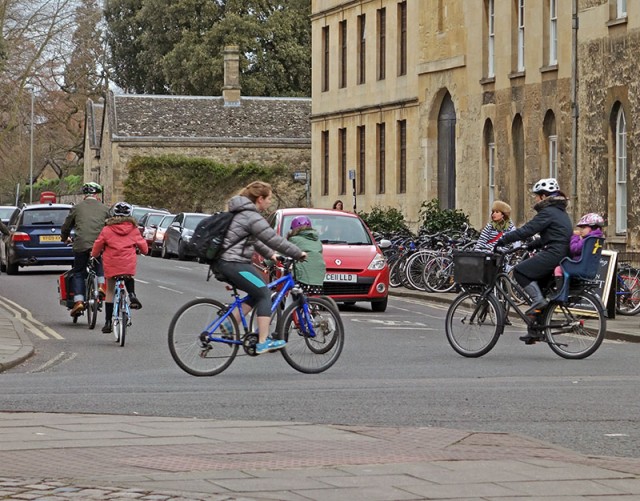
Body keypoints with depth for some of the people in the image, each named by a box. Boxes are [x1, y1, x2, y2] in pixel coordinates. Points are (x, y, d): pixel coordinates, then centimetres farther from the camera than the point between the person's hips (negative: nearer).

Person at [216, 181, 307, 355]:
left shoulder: (242, 213, 17)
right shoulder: (252, 217, -16)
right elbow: (275, 240, -14)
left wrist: (269, 255, 28)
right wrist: (298, 254, -4)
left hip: (225, 262, 10)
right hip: (235, 264, -10)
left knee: (259, 293, 16)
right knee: (264, 295, -6)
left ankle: (230, 324, 12)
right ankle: (263, 343, -9)